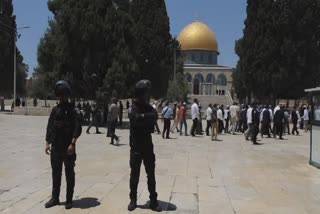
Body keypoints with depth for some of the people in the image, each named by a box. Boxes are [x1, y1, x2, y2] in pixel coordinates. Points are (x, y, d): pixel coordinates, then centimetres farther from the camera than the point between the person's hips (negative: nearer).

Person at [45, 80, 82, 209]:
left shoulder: (72, 110, -6)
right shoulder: (55, 110, 9)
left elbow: (77, 128, -13)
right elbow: (49, 127, 10)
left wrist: (72, 143, -21)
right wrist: (48, 143, 4)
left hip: (68, 148, -5)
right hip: (55, 147, 5)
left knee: (69, 175, 5)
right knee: (56, 174, 13)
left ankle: (69, 200, 15)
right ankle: (55, 198, 24)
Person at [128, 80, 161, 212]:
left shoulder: (149, 107, 7)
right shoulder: (132, 109, -6)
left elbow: (155, 116, -12)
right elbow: (136, 118, -26)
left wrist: (143, 117, -20)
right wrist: (147, 117, -16)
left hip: (148, 147, 4)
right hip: (136, 147, -3)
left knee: (151, 175, 6)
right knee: (134, 175, 6)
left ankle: (153, 201, 14)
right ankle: (133, 200, 20)